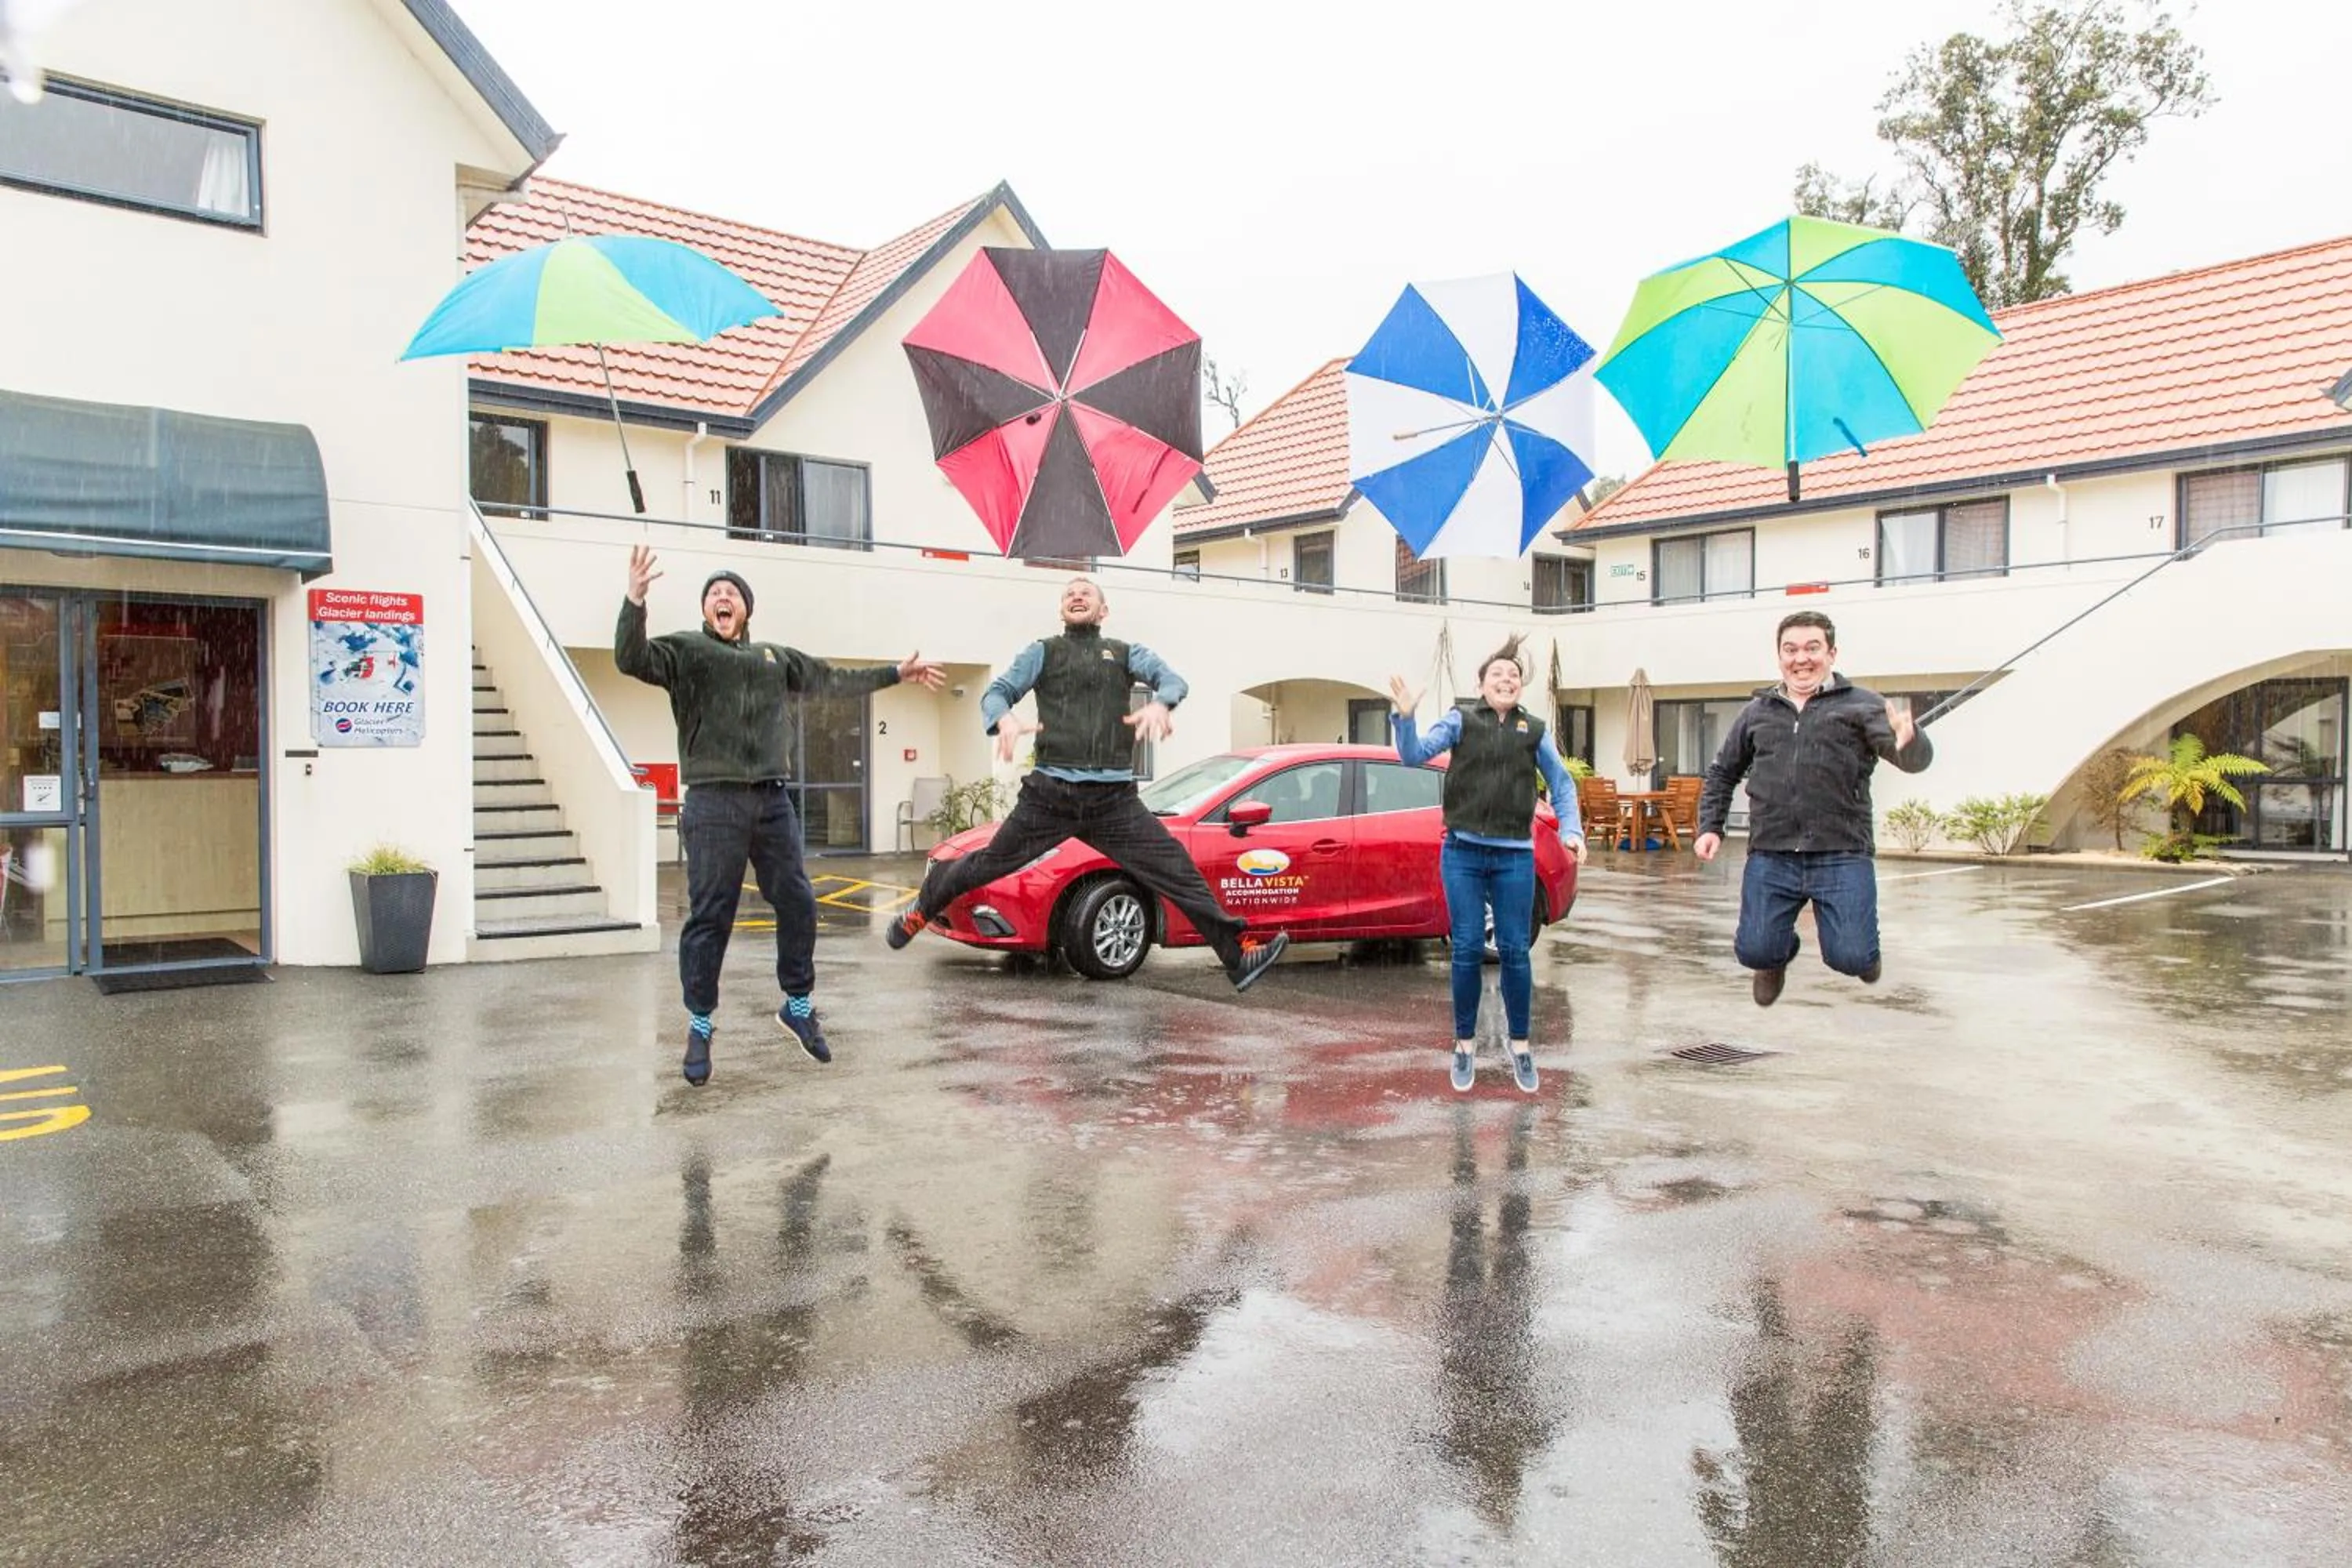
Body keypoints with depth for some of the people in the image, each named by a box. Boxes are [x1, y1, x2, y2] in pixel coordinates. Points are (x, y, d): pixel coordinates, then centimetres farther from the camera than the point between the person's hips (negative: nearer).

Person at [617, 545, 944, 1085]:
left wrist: (896, 673, 30)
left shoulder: (777, 658, 19)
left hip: (773, 801, 5)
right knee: (710, 917, -2)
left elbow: (835, 681, 28)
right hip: (714, 802, -4)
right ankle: (700, 1027, 11)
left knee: (797, 905, 7)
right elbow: (632, 659, -13)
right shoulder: (686, 651, 5)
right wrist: (635, 601, -28)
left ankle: (798, 1006, 26)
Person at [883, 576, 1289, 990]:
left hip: (1115, 798, 1)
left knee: (1179, 872, -7)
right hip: (1050, 792, 0)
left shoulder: (1126, 653, 16)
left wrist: (1160, 703, -27)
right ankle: (920, 911, 31)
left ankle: (1239, 956, -4)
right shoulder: (1042, 652, 14)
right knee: (989, 863, 7)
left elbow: (1172, 678, -2)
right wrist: (1005, 719, -22)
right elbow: (996, 692, 3)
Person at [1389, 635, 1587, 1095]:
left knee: (1515, 951, 5)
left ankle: (1520, 1044, 19)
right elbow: (1414, 755, -8)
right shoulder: (1461, 720, 2)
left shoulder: (1534, 730, 8)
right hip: (1463, 853, -1)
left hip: (1515, 857, 2)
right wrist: (1405, 717, -25)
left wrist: (1571, 831, 2)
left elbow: (1561, 783, 14)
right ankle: (1464, 1044, 15)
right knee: (1467, 950, 1)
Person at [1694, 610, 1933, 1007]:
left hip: (1842, 857, -2)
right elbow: (1722, 773, 24)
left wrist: (1908, 741, -33)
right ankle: (1780, 950, 34)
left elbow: (1915, 759, -9)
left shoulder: (1861, 704, 4)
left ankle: (1860, 946, 28)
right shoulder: (1757, 711, 14)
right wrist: (1711, 826, 12)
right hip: (1770, 858, 3)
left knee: (1851, 958, -11)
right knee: (1755, 952, -4)